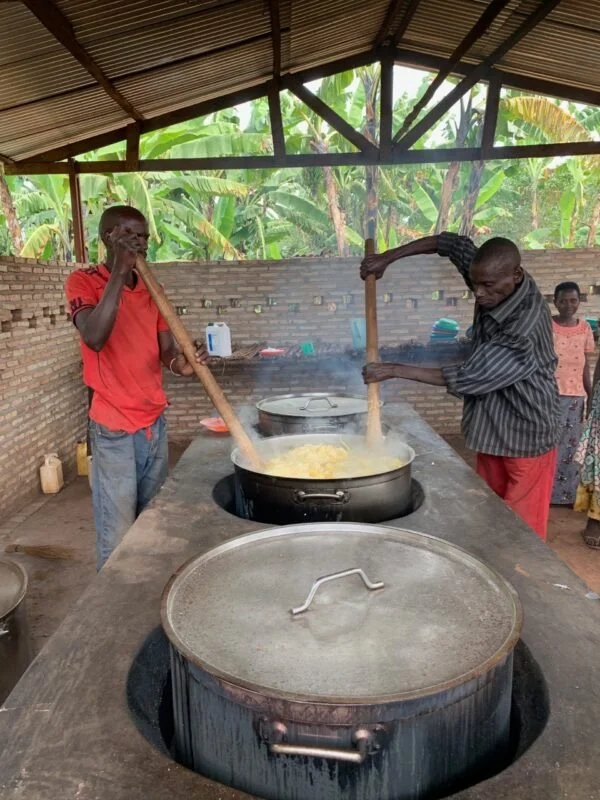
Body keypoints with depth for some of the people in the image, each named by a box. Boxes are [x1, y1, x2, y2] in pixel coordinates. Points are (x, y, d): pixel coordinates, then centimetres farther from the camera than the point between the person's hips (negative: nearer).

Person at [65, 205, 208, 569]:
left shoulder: (151, 289, 11)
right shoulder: (84, 281, -6)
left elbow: (165, 348, 6)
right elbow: (94, 338, -24)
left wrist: (180, 361, -17)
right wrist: (119, 271, -23)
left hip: (155, 422, 6)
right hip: (114, 430, -5)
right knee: (118, 538, 0)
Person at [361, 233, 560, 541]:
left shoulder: (526, 330, -31)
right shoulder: (496, 282, -8)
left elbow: (467, 378, -26)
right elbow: (453, 243, 2)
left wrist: (395, 370, -21)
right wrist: (387, 258, -7)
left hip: (525, 437, -8)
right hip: (492, 429, 8)